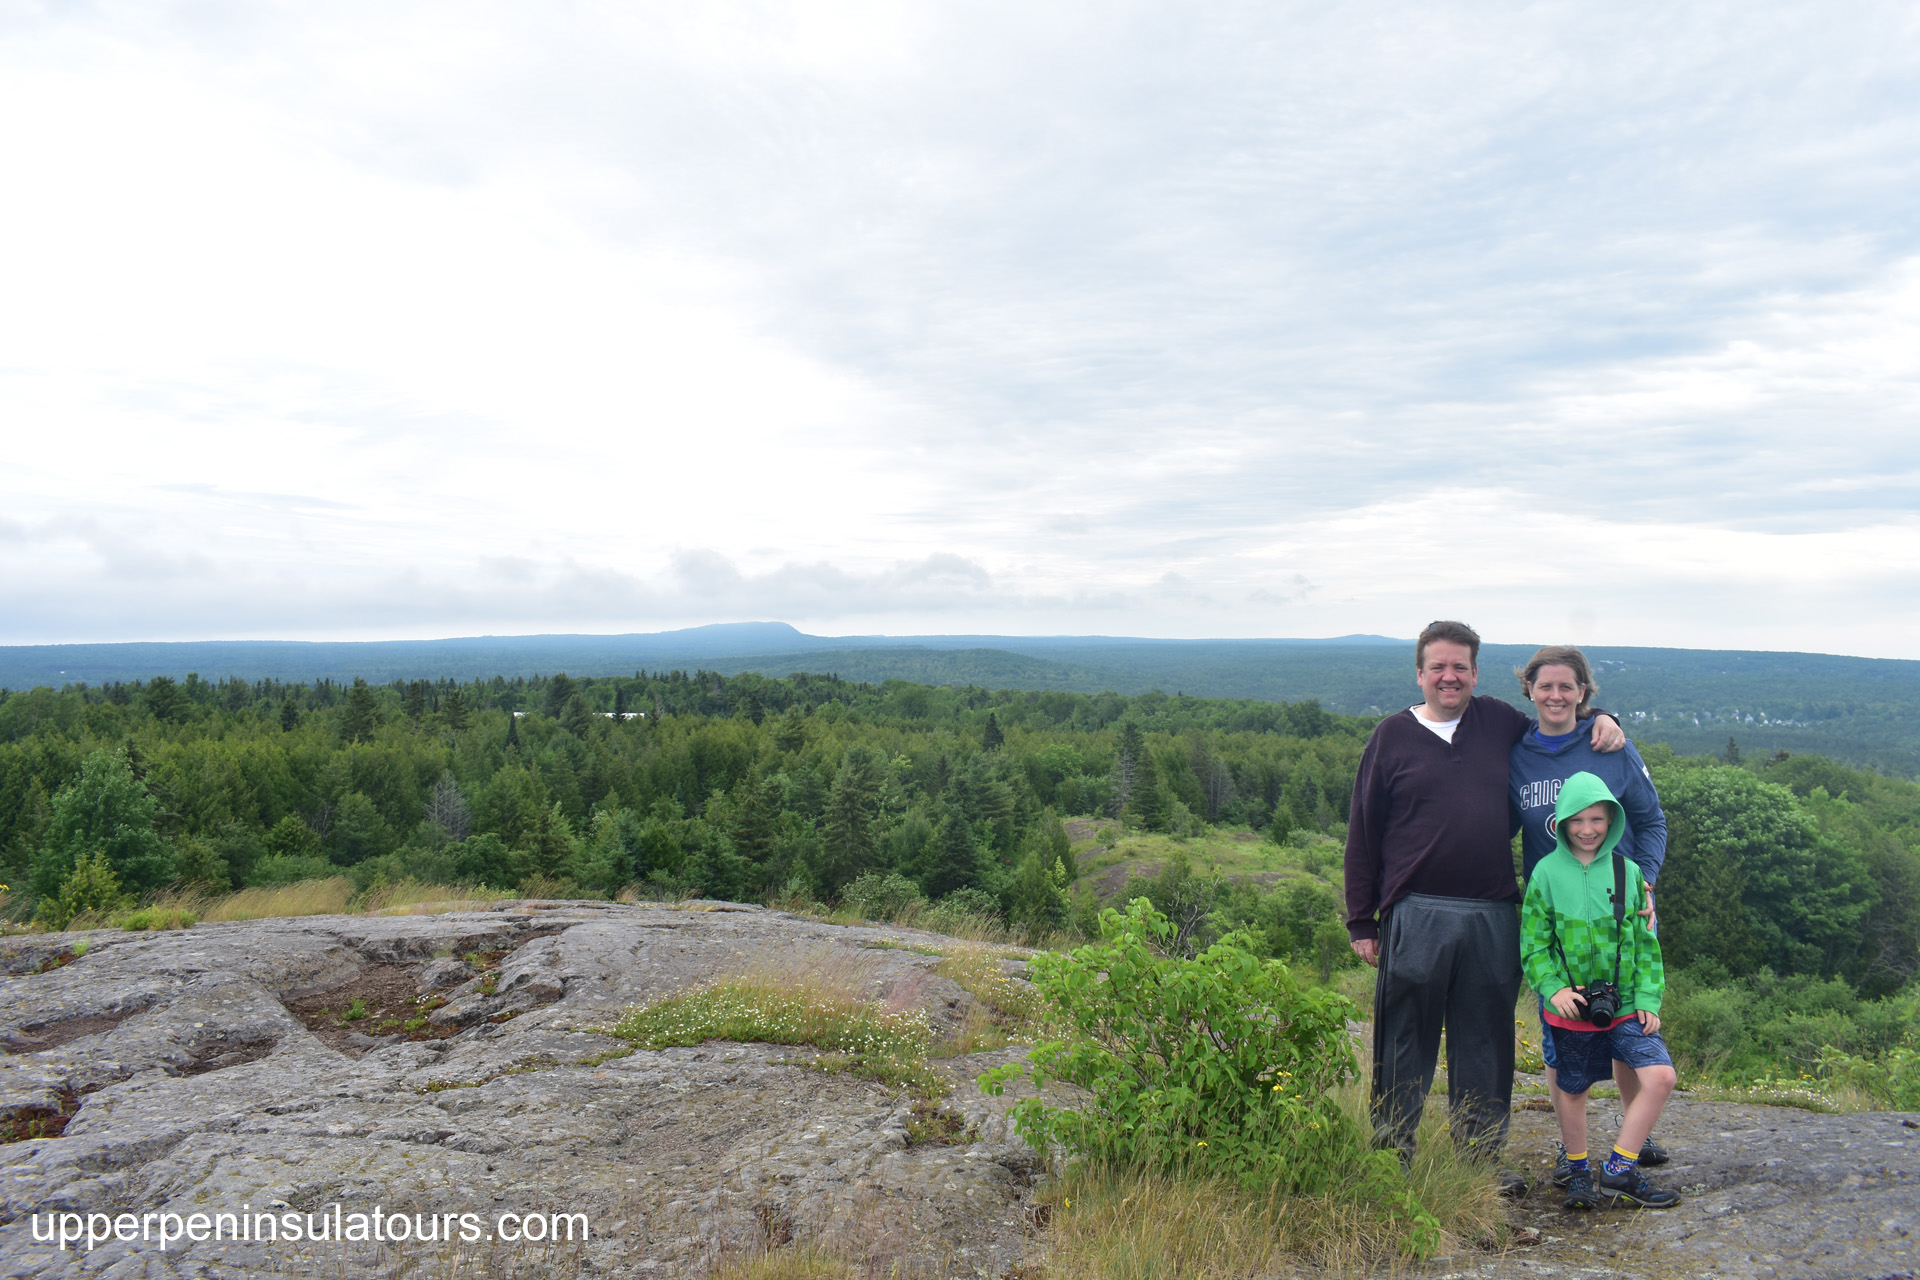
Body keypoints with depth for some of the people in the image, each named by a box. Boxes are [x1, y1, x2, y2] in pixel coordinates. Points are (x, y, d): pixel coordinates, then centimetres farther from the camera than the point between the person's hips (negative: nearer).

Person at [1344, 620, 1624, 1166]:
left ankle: (1481, 1159, 28)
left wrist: (1600, 721, 9)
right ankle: (1390, 1155, 18)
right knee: (1404, 1042, 4)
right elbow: (1363, 834, 3)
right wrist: (1361, 920, 0)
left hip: (1493, 917, 3)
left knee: (1484, 1044, 13)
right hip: (1416, 916, -3)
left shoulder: (1499, 722, 9)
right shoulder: (1391, 736, 1)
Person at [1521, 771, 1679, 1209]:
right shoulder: (1547, 872, -6)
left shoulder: (1628, 872, 2)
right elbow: (1533, 943, -3)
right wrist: (1554, 988, -16)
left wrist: (1648, 998, 0)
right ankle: (1579, 1171, 33)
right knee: (1572, 1090, 10)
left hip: (1624, 1003, 2)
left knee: (1660, 1076, -13)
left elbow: (1645, 941, 8)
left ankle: (1620, 1170, 3)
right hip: (1571, 1006, -2)